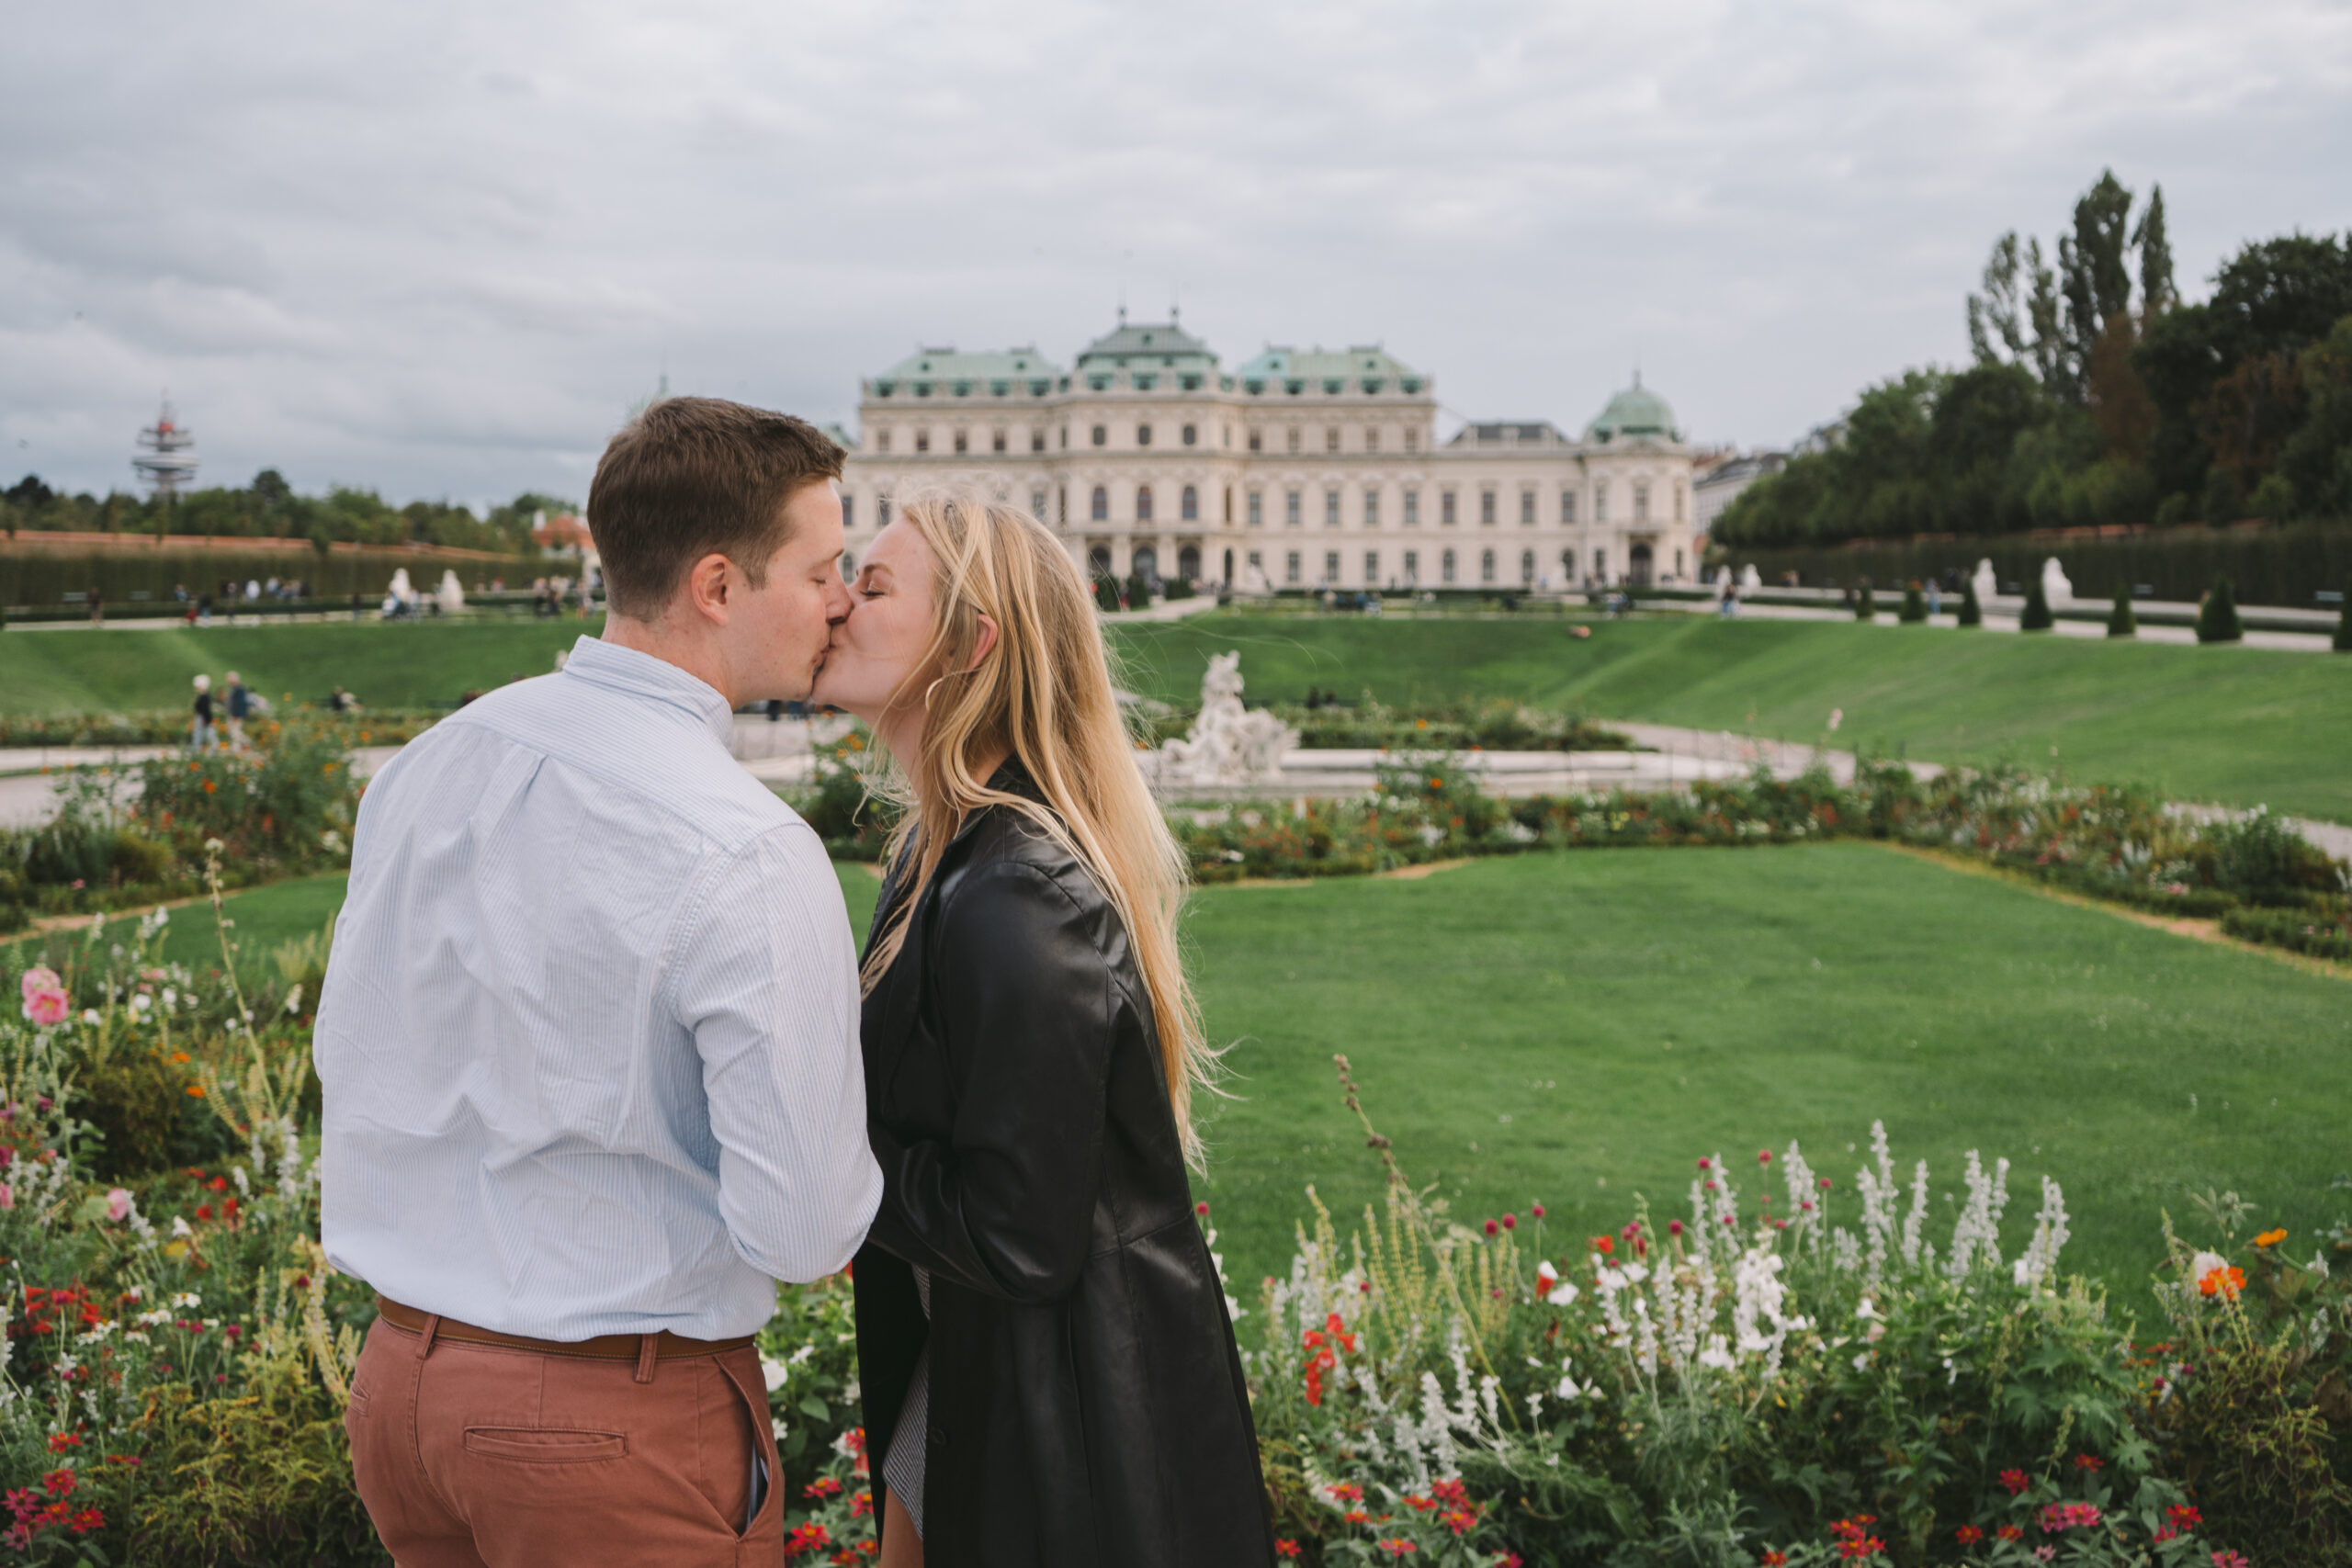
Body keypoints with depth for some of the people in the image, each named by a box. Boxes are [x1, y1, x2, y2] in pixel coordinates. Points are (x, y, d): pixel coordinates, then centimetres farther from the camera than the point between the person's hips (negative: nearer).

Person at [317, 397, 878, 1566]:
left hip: (398, 1377, 7)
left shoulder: (426, 764, -1)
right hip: (623, 1423, -7)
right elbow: (805, 1230, -22)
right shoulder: (750, 858, -23)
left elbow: (351, 1054, 11)